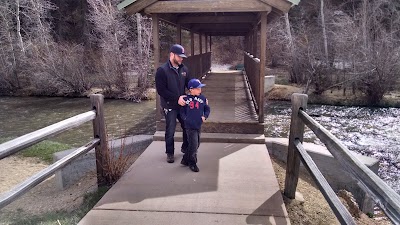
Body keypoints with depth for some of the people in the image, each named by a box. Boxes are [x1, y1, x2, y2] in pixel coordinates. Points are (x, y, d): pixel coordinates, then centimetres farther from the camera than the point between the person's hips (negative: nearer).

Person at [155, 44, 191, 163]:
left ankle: (186, 148, 37)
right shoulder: (162, 70, -14)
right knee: (170, 131, 6)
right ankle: (170, 153, 25)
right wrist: (177, 98, -22)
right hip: (169, 106, -5)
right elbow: (161, 90, -17)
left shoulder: (184, 69, 2)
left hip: (182, 104, 5)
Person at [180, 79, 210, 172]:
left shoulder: (202, 98, 3)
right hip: (189, 126, -5)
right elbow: (182, 111, 4)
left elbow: (207, 109, 12)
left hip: (198, 125, 5)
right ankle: (192, 163, 12)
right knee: (193, 144, -8)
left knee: (196, 144, 13)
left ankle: (186, 160, 30)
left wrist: (204, 116, -3)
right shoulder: (186, 99, -6)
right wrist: (185, 118, -9)